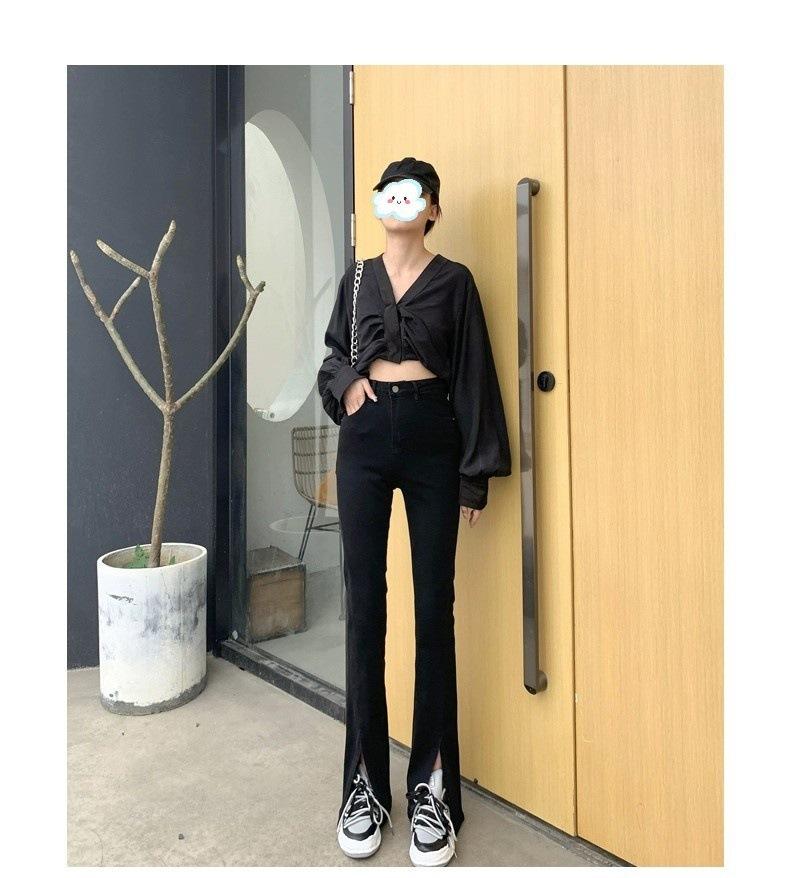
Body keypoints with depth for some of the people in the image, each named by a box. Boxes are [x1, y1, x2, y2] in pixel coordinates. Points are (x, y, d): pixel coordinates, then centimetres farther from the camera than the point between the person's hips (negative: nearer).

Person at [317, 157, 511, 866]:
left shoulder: (454, 280, 6)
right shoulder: (358, 279, 13)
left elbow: (473, 376, 1)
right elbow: (332, 355, 21)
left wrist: (476, 474, -4)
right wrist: (345, 382, -3)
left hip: (432, 439, -2)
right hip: (365, 439, 2)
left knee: (434, 608, -1)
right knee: (365, 605, 2)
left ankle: (433, 785, 12)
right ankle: (365, 780, 14)